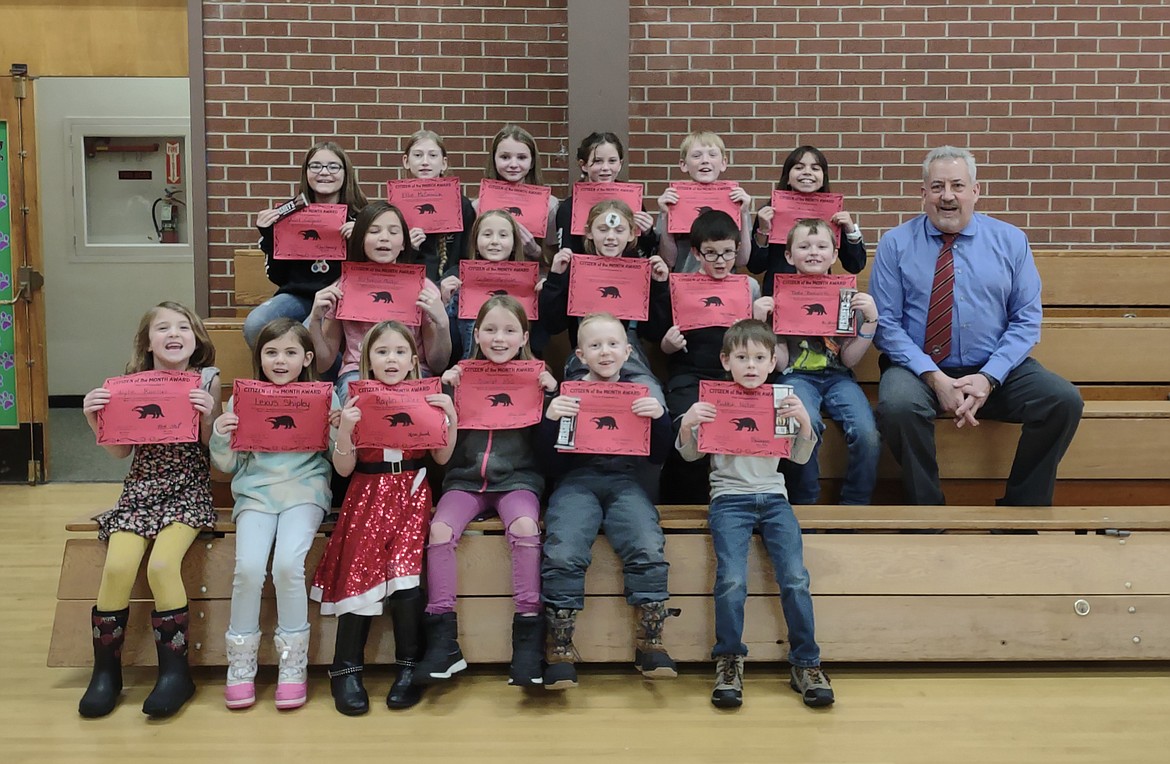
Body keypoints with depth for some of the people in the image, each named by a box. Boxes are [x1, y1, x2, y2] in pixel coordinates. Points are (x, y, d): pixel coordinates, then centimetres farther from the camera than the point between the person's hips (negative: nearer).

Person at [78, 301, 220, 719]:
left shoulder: (207, 380, 0)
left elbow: (213, 447, 0)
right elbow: (120, 450, 6)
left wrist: (207, 416, -17)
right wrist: (95, 419, -8)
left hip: (189, 490, -2)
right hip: (141, 488, 2)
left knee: (162, 564, -26)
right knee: (118, 565, -20)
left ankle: (175, 670, -10)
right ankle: (105, 670, -1)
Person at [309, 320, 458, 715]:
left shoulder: (426, 400, 6)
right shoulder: (357, 403, 4)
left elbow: (442, 457, 2)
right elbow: (344, 468, 1)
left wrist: (450, 416, -10)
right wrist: (345, 428, -15)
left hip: (411, 495, 0)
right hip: (367, 496, 0)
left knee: (404, 569, -20)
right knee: (361, 570, -16)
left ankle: (409, 666, -5)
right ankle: (346, 670, -5)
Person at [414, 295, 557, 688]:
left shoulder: (536, 376, 7)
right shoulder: (462, 375, 9)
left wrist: (551, 392, -10)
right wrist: (444, 391, -6)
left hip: (517, 477, -1)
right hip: (466, 477, 2)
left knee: (525, 526, -31)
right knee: (440, 528, -25)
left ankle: (528, 635, -23)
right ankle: (443, 638, -18)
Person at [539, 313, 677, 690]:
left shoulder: (639, 393, 16)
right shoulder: (568, 393, 13)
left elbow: (659, 454, 14)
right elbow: (547, 451, 7)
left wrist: (660, 418, -4)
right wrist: (550, 418, -11)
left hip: (625, 481, 1)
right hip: (576, 480, -1)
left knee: (649, 550, -26)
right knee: (563, 555, -26)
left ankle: (650, 642, -11)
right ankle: (559, 648, -12)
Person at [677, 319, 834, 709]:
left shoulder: (782, 401, 11)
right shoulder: (714, 403, 7)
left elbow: (801, 457, 9)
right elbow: (691, 454, 7)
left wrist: (804, 421, -9)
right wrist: (687, 424, -12)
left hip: (772, 496, 2)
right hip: (729, 497, -2)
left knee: (795, 578, -15)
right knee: (732, 580, -21)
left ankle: (806, 665, 0)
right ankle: (728, 663, -3)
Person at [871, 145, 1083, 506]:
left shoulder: (1011, 240, 7)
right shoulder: (895, 244, 2)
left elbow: (1026, 320, 3)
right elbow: (886, 324, -4)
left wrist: (989, 378, -13)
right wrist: (935, 378, -17)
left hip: (996, 371, 3)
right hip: (920, 368, -2)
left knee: (1065, 401, -22)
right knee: (897, 405, -35)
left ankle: (1022, 509, -3)